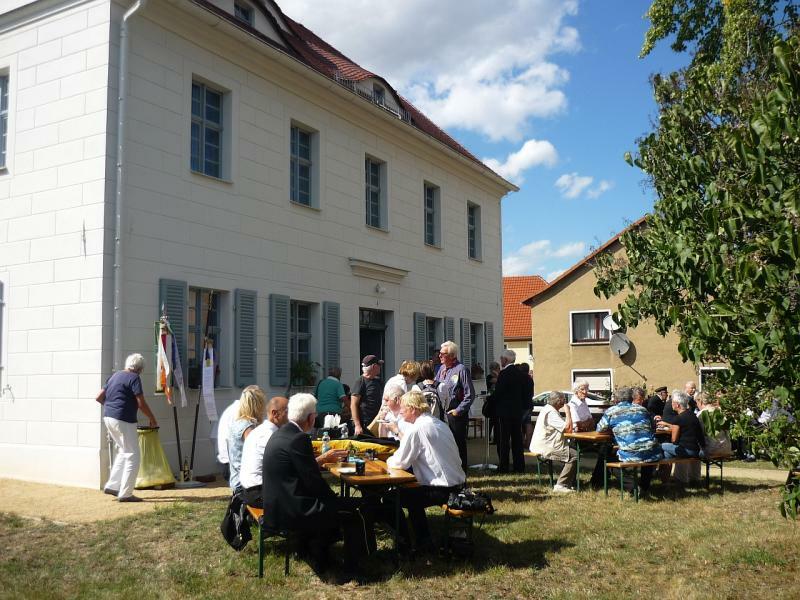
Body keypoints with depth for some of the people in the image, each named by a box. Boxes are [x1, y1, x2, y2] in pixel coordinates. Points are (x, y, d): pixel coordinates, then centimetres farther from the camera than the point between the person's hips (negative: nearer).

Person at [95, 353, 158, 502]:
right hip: (123, 420, -9)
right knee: (132, 456, 0)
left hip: (108, 417, 9)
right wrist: (152, 419, 0)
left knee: (123, 452, 22)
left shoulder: (115, 376, 15)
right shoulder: (134, 378, -10)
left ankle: (112, 485, 21)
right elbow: (141, 403, -13)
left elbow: (99, 397, 18)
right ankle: (125, 493, 0)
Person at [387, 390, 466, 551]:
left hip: (442, 490, -9)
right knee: (412, 492, 25)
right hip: (457, 485, 9)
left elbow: (400, 462, -11)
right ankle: (423, 540, 29)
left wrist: (390, 460, 11)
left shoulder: (416, 429, -14)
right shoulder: (440, 424, 12)